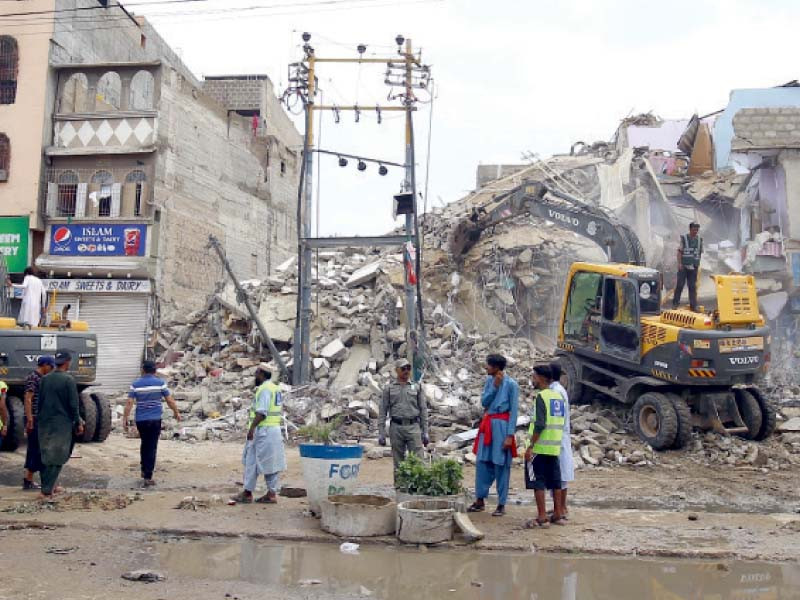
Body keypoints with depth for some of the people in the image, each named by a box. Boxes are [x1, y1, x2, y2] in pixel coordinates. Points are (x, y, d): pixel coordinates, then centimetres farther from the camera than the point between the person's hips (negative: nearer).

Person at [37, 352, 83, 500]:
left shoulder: (45, 379, 6)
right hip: (62, 424, -6)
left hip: (45, 423, 6)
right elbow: (73, 405, -12)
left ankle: (49, 486, 25)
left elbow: (40, 401, 12)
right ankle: (47, 491, -2)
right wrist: (78, 423, -4)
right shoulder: (68, 380, -12)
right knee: (57, 458, 1)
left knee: (46, 456, 16)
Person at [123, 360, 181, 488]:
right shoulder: (160, 383, -3)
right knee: (152, 447, 0)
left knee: (144, 444, 23)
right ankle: (147, 477, -3)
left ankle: (144, 470, 31)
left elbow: (129, 403, -4)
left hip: (140, 420, 2)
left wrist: (125, 419, 1)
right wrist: (176, 413, 13)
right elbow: (170, 401, -1)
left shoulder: (135, 384, 0)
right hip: (155, 419, -2)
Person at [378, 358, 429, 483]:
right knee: (398, 463, 6)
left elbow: (423, 410, 9)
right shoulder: (389, 388, 8)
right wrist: (381, 433, -1)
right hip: (396, 427, 0)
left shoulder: (417, 387, 10)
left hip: (413, 427, 0)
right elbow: (383, 411, 6)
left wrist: (425, 432, 3)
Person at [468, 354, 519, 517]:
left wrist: (510, 435, -14)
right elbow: (484, 401, 3)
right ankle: (480, 500, 19)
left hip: (501, 426, -6)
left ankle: (501, 504, 9)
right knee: (482, 462, 8)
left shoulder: (511, 384, -10)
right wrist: (495, 386, -9)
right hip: (487, 424, 6)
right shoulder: (489, 380, 9)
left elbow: (514, 410, -10)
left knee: (501, 465, 0)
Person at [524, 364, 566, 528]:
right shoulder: (558, 396, 11)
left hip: (540, 447, -8)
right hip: (555, 447, 8)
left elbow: (539, 425, -20)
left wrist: (530, 446, -17)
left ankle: (542, 517, -2)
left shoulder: (541, 396, -13)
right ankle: (558, 514, 20)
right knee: (554, 480, 14)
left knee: (538, 481, -2)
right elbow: (560, 423, 14)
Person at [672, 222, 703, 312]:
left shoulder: (699, 239, 9)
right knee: (680, 284, -3)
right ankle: (675, 303, 6)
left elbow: (700, 252, 16)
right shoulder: (684, 238, -2)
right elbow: (679, 251, -4)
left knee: (693, 286, 6)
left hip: (694, 267, 4)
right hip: (683, 266, -4)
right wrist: (679, 263, -11)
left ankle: (693, 305, 9)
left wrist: (698, 264, 12)